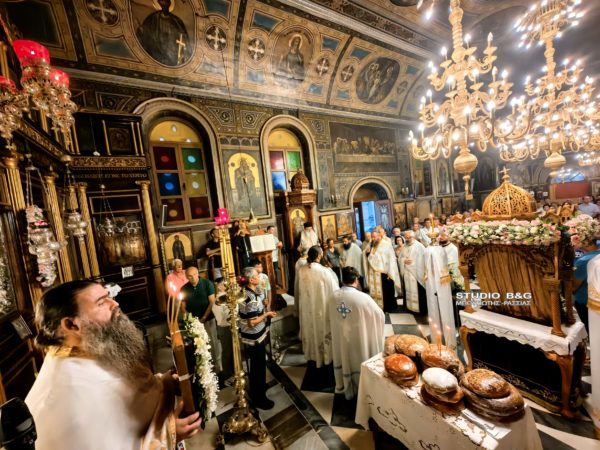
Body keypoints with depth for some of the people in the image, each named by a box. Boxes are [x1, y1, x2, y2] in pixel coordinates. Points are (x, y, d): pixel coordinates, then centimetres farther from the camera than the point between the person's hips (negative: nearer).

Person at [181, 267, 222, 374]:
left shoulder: (207, 284, -13)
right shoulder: (184, 288, -4)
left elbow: (212, 302, -12)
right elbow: (183, 307, 5)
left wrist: (204, 317, -15)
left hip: (208, 318, -2)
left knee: (213, 342, 7)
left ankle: (217, 364, 26)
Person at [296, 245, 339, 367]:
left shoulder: (301, 271, -9)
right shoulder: (323, 271, -23)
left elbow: (298, 291, 5)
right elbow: (333, 289, -13)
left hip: (306, 308, 5)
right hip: (321, 307, -4)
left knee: (310, 330, 21)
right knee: (322, 331, 15)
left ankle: (311, 354, 40)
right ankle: (324, 356, 33)